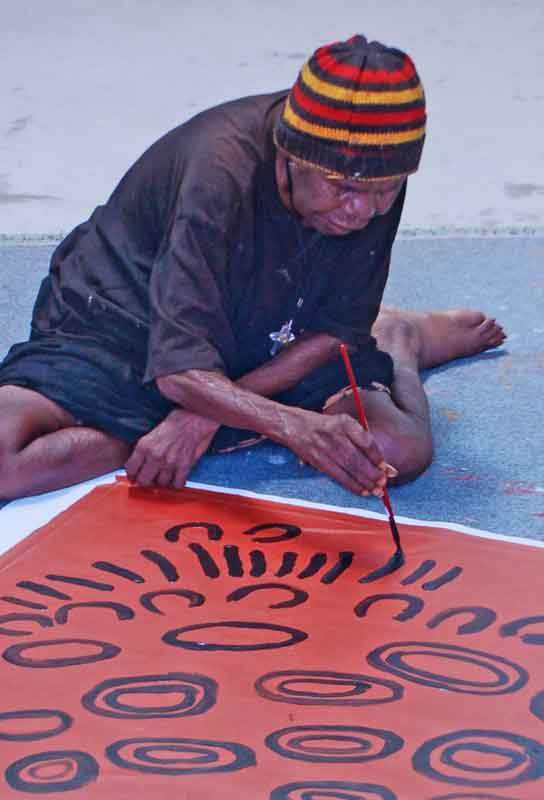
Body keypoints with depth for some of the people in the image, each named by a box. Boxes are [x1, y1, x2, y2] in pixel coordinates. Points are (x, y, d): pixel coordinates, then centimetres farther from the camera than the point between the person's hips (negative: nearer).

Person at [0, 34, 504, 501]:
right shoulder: (221, 176, -33)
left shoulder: (376, 182, -16)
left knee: (401, 451, -21)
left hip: (260, 349, 4)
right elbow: (180, 369, -36)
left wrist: (209, 411, -21)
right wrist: (295, 425, -53)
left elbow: (336, 330, -9)